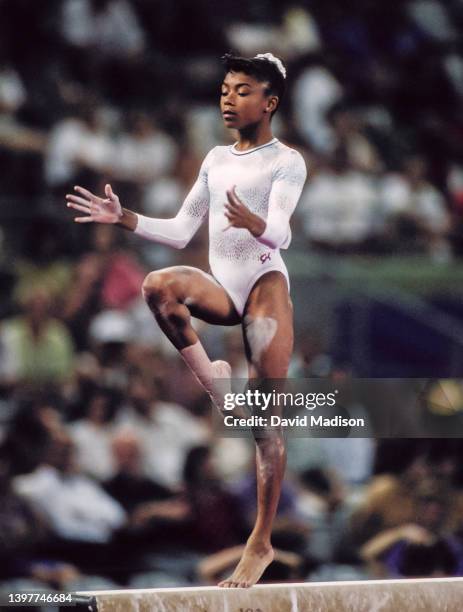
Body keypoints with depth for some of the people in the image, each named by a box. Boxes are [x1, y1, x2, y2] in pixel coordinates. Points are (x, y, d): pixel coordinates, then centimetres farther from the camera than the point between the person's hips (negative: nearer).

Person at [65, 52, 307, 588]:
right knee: (159, 285, -30)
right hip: (222, 288, 5)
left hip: (265, 282, -5)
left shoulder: (285, 162, 0)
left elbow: (280, 232, -17)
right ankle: (211, 379, -14)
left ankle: (261, 542, -5)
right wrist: (124, 218, 6)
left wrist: (252, 223, -39)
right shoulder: (216, 160, 19)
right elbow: (180, 232, 20)